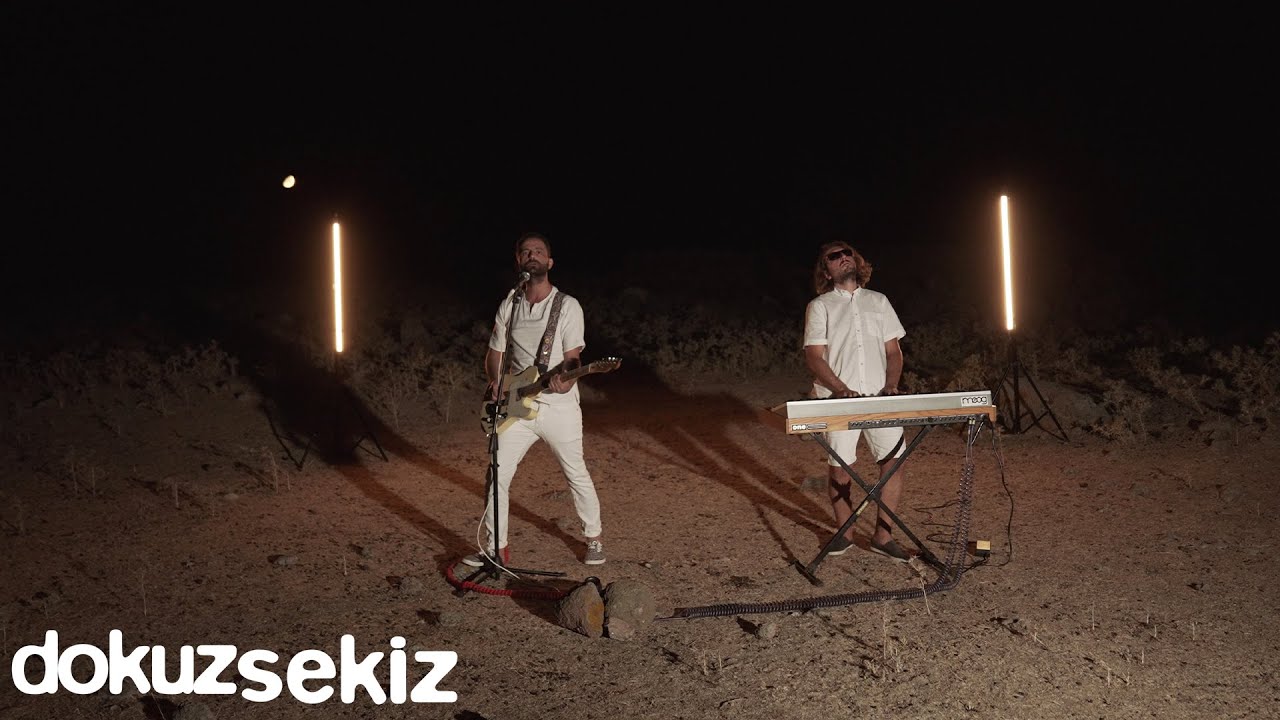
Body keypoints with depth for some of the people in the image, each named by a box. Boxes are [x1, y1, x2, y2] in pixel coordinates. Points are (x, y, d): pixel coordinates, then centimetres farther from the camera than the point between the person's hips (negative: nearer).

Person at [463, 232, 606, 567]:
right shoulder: (508, 306, 7)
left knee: (577, 475, 7)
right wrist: (495, 383, -5)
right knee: (497, 476, -3)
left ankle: (593, 538, 27)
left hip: (559, 406, -3)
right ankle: (497, 547, 10)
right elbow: (495, 353, 15)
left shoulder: (568, 306, -5)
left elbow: (572, 357, -9)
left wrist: (567, 380, -31)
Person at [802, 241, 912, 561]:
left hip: (880, 399, 3)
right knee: (839, 467, 0)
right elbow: (813, 357, -3)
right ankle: (845, 532, 18)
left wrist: (891, 385, -3)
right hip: (838, 400, -2)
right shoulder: (820, 306, 5)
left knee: (894, 462, -4)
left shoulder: (879, 302, 15)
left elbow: (893, 351, 15)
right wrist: (842, 389, -16)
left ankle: (883, 536, 6)